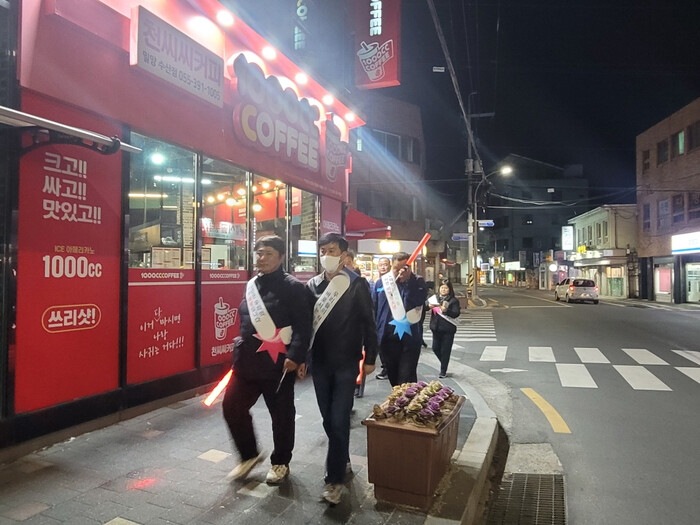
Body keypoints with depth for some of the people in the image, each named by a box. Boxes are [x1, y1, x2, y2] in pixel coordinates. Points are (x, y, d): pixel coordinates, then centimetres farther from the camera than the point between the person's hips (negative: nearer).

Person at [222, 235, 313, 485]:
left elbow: (303, 327, -16)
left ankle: (280, 462, 32)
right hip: (247, 361, 7)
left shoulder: (293, 287, -10)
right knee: (232, 407, 9)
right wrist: (240, 350, 19)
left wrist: (295, 356, -24)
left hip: (278, 363, -6)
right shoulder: (251, 285, 11)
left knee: (281, 414, 9)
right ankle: (250, 455, 31)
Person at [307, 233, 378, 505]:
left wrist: (370, 357, -5)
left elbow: (368, 323, -5)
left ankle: (334, 478, 10)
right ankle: (342, 460, 36)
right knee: (328, 418, 15)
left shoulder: (357, 284, -7)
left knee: (339, 419, -2)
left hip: (346, 363, -4)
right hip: (320, 362, 4)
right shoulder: (312, 285, 4)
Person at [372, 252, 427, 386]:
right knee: (393, 377, 16)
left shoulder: (418, 282, -1)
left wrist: (407, 281, -20)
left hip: (410, 338, -3)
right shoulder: (382, 282, 3)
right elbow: (373, 309, 4)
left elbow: (417, 303, -19)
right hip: (388, 338, 3)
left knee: (406, 379, -5)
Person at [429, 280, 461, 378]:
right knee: (435, 348, 9)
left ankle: (443, 372, 14)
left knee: (445, 350, 1)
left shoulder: (453, 300, -4)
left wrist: (445, 310, -28)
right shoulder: (434, 298, 7)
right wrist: (429, 306, -15)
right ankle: (444, 364, 35)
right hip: (436, 328, 4)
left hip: (448, 329, -4)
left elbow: (456, 314, -14)